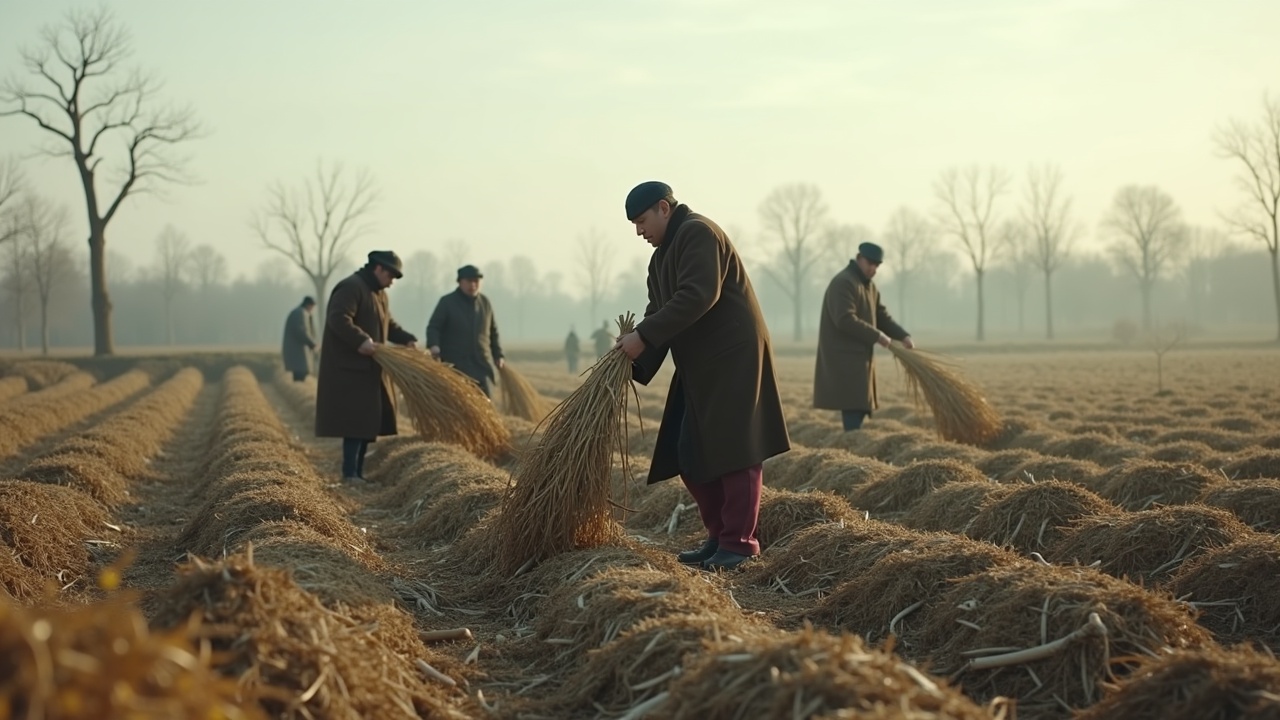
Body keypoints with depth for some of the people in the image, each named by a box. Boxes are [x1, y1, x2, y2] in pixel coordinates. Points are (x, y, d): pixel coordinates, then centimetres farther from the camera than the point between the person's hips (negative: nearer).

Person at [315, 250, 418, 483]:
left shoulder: (379, 293, 19)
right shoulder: (351, 287, -13)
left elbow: (389, 325, 25)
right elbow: (338, 319, -25)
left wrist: (408, 339, 7)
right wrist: (361, 341, -35)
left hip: (369, 369, 10)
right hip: (349, 368, -10)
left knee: (370, 419, 8)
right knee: (356, 419, -12)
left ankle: (358, 472, 13)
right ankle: (350, 474, -10)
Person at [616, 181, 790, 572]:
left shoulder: (698, 232, -9)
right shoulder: (663, 257, 20)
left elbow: (698, 296, -22)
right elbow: (660, 313, 15)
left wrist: (643, 336, -22)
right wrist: (634, 364, 0)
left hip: (733, 360, -10)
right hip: (699, 367, 10)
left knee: (733, 452, -8)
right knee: (691, 456, 8)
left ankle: (739, 545, -5)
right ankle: (719, 536, 16)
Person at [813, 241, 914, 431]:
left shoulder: (869, 286, 19)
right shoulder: (843, 283, -14)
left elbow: (881, 317, 16)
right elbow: (845, 320, -25)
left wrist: (903, 336, -1)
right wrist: (876, 336, -23)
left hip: (860, 357, 10)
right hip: (844, 358, -10)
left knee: (860, 406, 8)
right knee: (854, 407, -14)